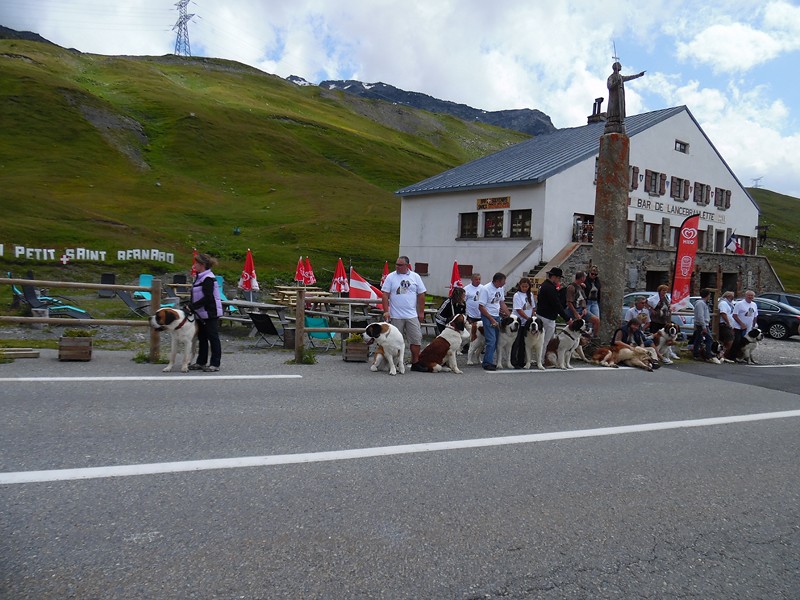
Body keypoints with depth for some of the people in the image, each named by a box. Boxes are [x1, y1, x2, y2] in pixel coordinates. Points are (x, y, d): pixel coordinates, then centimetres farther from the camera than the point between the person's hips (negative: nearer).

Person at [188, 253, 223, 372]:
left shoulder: (208, 279, -17)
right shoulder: (200, 277, 12)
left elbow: (207, 298, -23)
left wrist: (192, 306, -21)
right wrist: (189, 305, 5)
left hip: (210, 314, -10)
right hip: (202, 314, 10)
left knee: (213, 338, -1)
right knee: (202, 338, 14)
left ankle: (215, 363, 5)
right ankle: (201, 362, 23)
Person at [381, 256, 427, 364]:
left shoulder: (415, 277, 5)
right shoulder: (390, 277, 1)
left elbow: (421, 295, 8)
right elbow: (385, 295, -2)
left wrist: (421, 312, 5)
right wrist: (386, 311, -9)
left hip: (412, 315, 1)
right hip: (396, 316, -1)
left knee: (416, 339, 2)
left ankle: (415, 362, 13)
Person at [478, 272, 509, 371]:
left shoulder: (501, 288, 7)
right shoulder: (486, 289, -15)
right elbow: (481, 307, -15)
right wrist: (492, 320, -15)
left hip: (497, 316, 7)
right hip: (487, 316, -7)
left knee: (496, 341, 8)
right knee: (491, 340, -12)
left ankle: (488, 359, 19)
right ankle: (487, 363, -5)